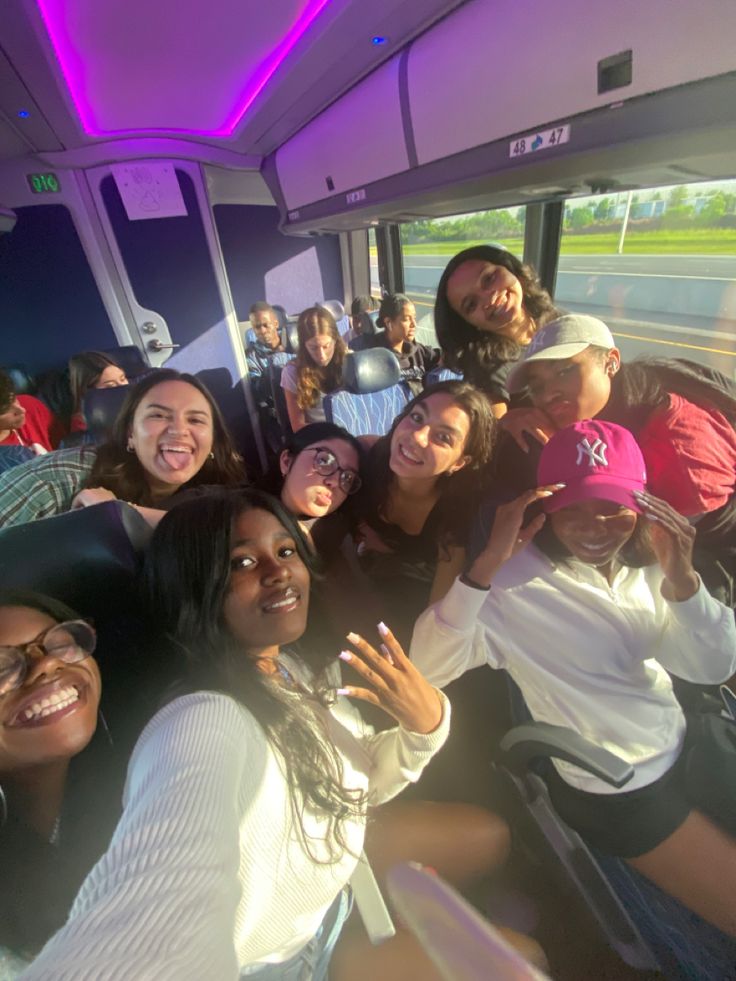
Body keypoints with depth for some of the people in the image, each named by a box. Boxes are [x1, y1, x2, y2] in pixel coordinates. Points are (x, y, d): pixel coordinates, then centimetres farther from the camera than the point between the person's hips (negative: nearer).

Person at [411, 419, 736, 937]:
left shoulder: (644, 560, -7)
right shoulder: (515, 582, -26)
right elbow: (428, 668, -34)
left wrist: (681, 576, -25)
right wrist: (489, 561, -45)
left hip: (691, 743, 6)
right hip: (617, 793, -5)